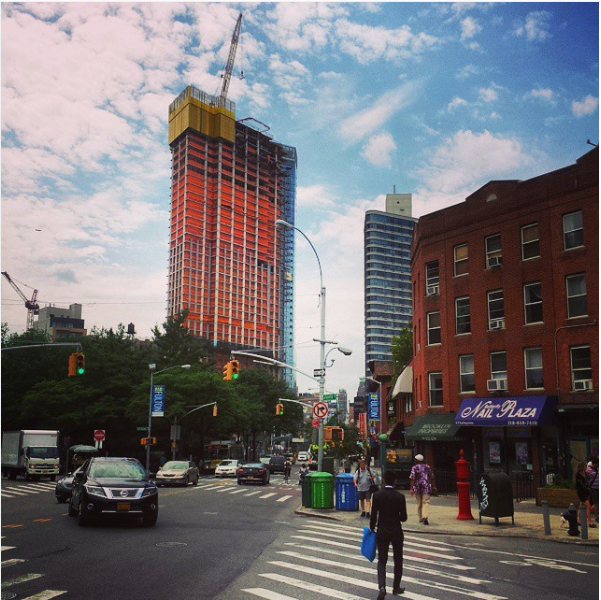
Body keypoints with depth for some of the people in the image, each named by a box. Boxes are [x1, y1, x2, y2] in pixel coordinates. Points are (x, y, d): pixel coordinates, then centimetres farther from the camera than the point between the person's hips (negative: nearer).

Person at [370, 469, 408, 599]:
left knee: (382, 560, 6)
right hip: (397, 532, 0)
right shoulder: (400, 496, -11)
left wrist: (372, 529, 9)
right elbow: (403, 517, -7)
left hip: (382, 532, 0)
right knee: (398, 560, 17)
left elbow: (373, 515, -6)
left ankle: (382, 586, -13)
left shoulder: (377, 495, -10)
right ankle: (396, 587, 25)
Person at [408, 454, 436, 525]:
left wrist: (411, 488, -12)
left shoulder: (414, 467, -3)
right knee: (426, 502, -5)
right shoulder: (427, 466, 6)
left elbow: (412, 478, -11)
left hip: (417, 487, 0)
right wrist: (433, 486, 20)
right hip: (426, 487, 0)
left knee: (419, 503, 13)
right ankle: (425, 517, -25)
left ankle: (420, 518, 21)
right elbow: (432, 477, 10)